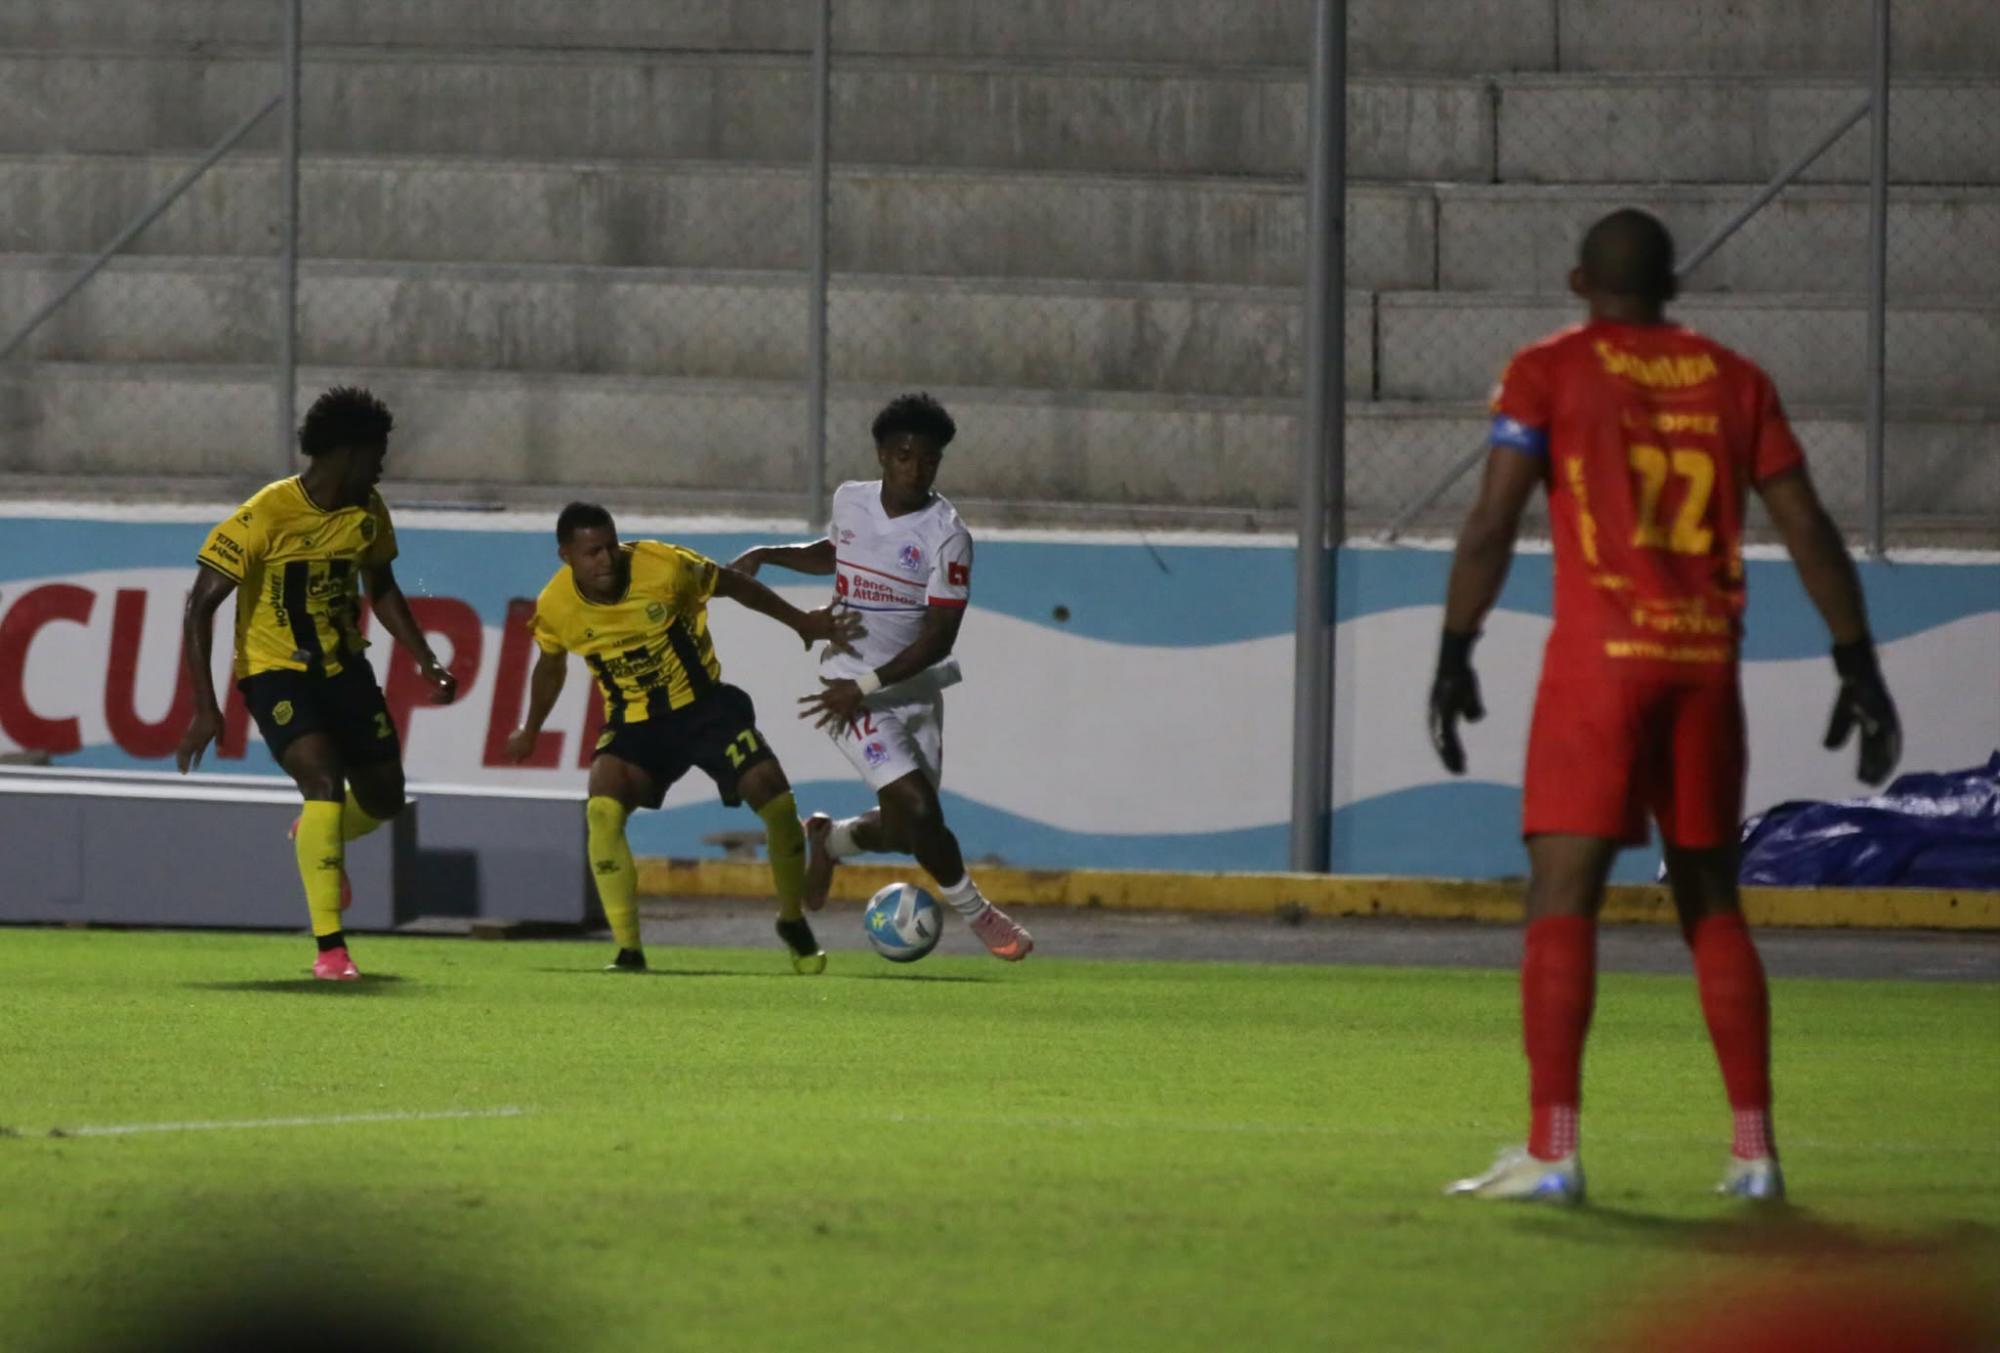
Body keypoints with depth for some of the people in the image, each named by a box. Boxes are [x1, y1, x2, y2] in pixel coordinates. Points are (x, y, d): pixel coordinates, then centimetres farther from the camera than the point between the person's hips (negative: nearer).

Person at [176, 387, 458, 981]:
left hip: (343, 665, 6)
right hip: (275, 671, -6)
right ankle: (330, 948, -22)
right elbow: (201, 605, -20)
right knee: (325, 780, -26)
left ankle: (318, 838, 46)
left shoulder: (368, 514, -2)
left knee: (384, 798, 9)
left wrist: (425, 661, 6)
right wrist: (205, 707, -26)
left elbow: (382, 587, 17)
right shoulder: (265, 517, -22)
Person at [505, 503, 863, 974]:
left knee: (774, 796, -15)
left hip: (704, 705, -1)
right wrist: (529, 734, 24)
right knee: (603, 809, -26)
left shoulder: (665, 568, -20)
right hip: (634, 723, 1)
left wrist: (801, 621, 3)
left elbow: (733, 585, -1)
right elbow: (550, 667, 11)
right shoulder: (556, 607, -11)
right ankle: (629, 950, -18)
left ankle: (794, 924, 12)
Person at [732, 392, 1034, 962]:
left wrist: (868, 685, -22)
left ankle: (831, 840, 39)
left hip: (916, 690, 1)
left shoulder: (947, 535, -13)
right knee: (918, 807, -18)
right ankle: (976, 913, 1)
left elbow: (939, 637, -17)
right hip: (851, 687, -1)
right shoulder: (850, 502, -2)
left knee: (905, 833, 6)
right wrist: (767, 555, 12)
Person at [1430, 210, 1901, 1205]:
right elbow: (1808, 531, 8)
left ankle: (1551, 1151, -17)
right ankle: (1755, 1150, 9)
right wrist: (1858, 663, 12)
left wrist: (1454, 653, -5)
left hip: (1600, 656, -4)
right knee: (1711, 905, 13)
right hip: (1707, 663, 4)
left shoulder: (1549, 372, 1)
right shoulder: (1732, 380, 12)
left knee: (1561, 900, -6)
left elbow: (1492, 523, -7)